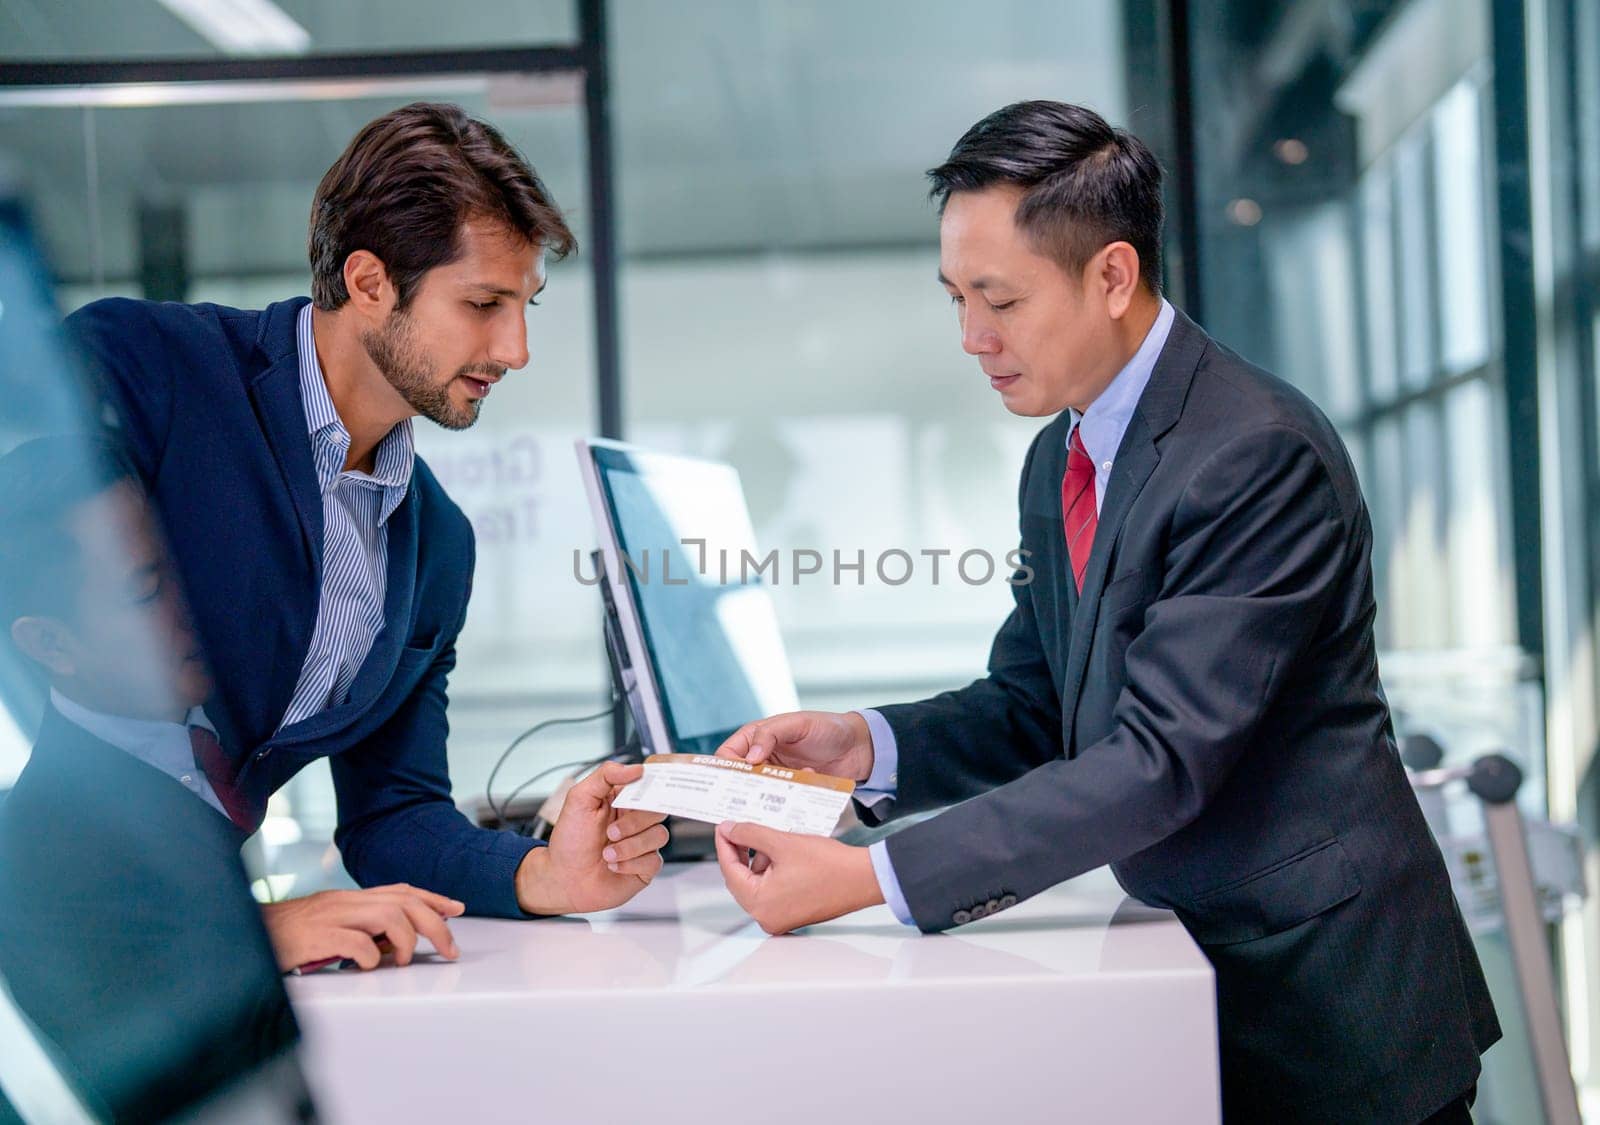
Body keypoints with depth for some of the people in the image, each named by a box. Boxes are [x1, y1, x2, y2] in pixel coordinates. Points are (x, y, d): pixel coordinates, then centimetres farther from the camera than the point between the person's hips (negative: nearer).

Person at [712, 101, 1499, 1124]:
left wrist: (869, 878, -31)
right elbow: (1033, 707, 10)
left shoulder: (1257, 455, -22)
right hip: (1190, 965, 7)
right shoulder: (1060, 461, 7)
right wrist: (868, 745, -10)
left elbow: (1163, 761, -28)